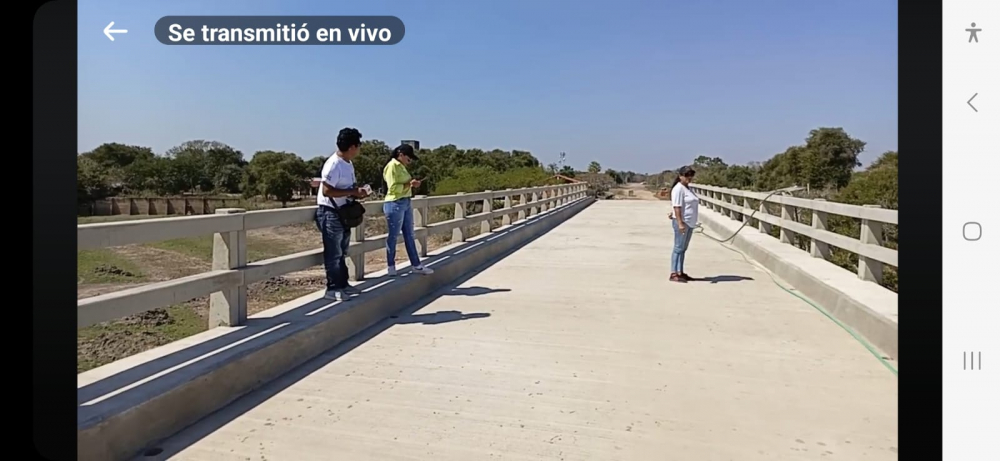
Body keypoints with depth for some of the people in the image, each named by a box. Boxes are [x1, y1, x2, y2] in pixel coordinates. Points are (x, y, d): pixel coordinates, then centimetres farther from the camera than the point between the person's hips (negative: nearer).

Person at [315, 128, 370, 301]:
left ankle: (342, 284, 27)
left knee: (342, 252, 17)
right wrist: (353, 192, -24)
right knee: (333, 254, -2)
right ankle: (333, 288, 6)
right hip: (330, 213, -10)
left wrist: (357, 192, 1)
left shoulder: (348, 164, 9)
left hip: (343, 212, 10)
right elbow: (327, 191, -26)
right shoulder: (333, 164, -21)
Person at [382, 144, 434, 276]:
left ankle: (416, 265, 17)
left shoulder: (401, 166, 16)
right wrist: (409, 184, -19)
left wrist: (412, 184, 3)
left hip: (406, 203, 9)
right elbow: (393, 188, -18)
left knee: (409, 235, 11)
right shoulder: (392, 166, -11)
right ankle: (391, 267, 12)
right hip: (395, 204, -9)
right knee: (393, 236, 2)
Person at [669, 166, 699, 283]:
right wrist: (680, 223, -25)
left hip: (689, 223, 9)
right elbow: (677, 207, -19)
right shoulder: (678, 188, -13)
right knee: (678, 248, -6)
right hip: (682, 222, -9)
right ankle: (674, 274, -3)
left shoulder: (688, 188, 16)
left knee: (683, 249, 12)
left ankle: (680, 272, 18)